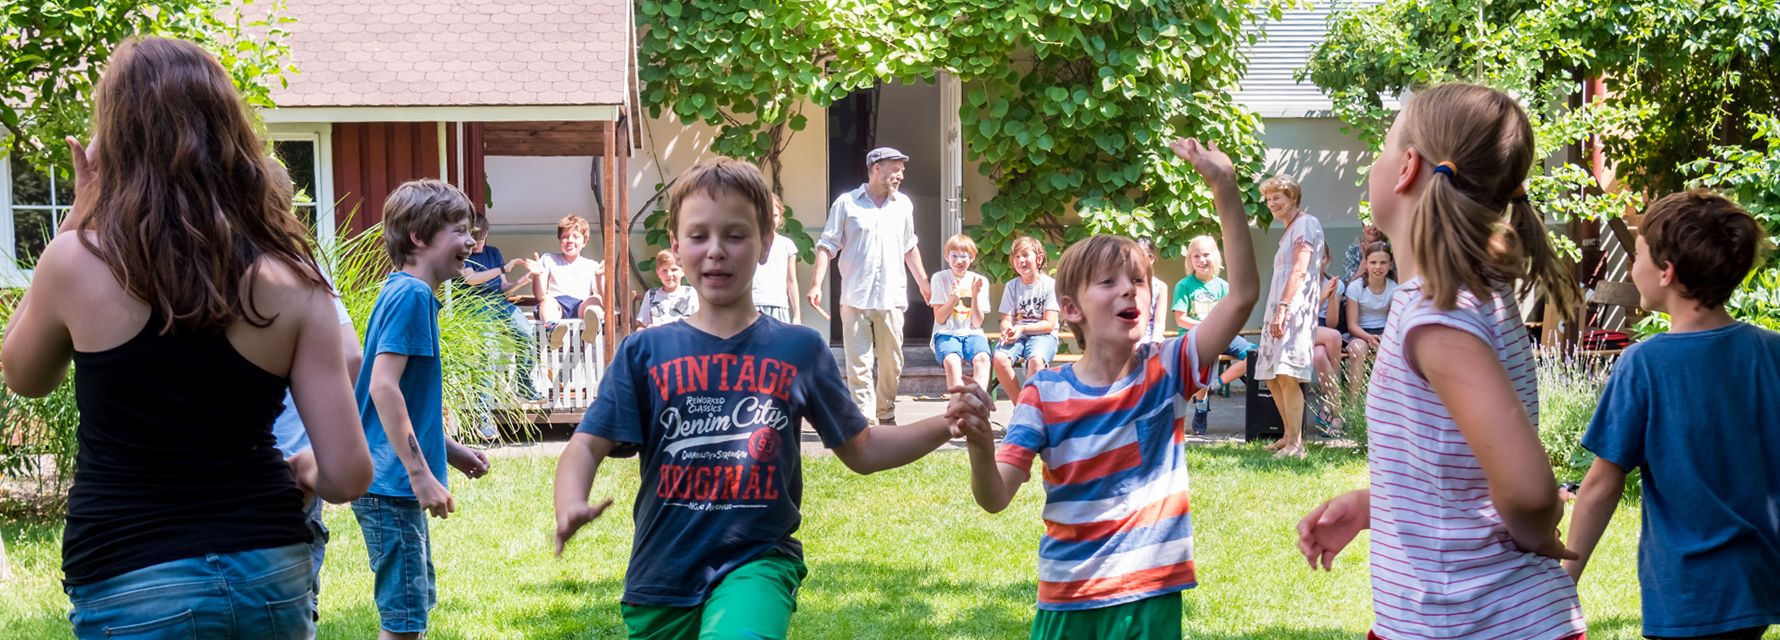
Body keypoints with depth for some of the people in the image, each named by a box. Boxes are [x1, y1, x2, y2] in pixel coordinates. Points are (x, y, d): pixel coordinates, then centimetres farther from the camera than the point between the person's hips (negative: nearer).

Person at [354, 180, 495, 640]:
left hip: (398, 485, 10)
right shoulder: (411, 295, -15)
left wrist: (452, 452, 19)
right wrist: (421, 475, -23)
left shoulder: (408, 294, 15)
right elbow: (382, 386, -23)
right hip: (392, 485, -10)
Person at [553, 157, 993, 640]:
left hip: (757, 563, -2)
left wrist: (946, 425, -5)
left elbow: (861, 450, 12)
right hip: (662, 577, 2)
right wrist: (571, 506, -25)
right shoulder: (645, 352, 4)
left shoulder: (800, 350, 6)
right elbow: (589, 445, -3)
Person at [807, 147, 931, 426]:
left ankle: (886, 415, 20)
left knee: (891, 363, 5)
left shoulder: (903, 205, 13)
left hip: (891, 298, 3)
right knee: (859, 364, -5)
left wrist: (923, 283, 27)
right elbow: (827, 245, 1)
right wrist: (816, 284, -9)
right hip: (855, 298, -3)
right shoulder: (847, 203, 2)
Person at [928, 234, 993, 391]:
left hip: (972, 334, 1)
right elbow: (939, 319, 0)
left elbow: (976, 323, 3)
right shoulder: (940, 278, 3)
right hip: (946, 334, -1)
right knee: (951, 360, -35)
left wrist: (975, 296, -11)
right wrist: (954, 298, -16)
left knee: (982, 358, -32)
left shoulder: (980, 281, 7)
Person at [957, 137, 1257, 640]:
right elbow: (995, 499, -10)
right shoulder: (1044, 394, -4)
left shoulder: (1166, 371, -3)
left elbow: (1243, 294, -14)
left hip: (1151, 597, 0)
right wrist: (980, 448, -32)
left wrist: (1225, 188, -22)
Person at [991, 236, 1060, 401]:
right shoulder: (1012, 286, 9)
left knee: (1036, 360, -38)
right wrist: (1007, 330, -21)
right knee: (999, 358, -29)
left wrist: (1023, 328, -23)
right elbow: (1006, 320, 5)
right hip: (1017, 335, 3)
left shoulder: (1050, 284, -2)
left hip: (1042, 334, -3)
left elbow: (1049, 324, -7)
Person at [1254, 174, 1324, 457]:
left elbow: (1299, 270, -16)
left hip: (1295, 307, -11)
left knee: (1287, 375, -19)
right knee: (1272, 377, 11)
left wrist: (1282, 307, -24)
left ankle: (1296, 443, -20)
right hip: (1280, 309, 11)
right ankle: (1290, 435, 19)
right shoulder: (1289, 231, 25)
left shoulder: (1306, 223, -5)